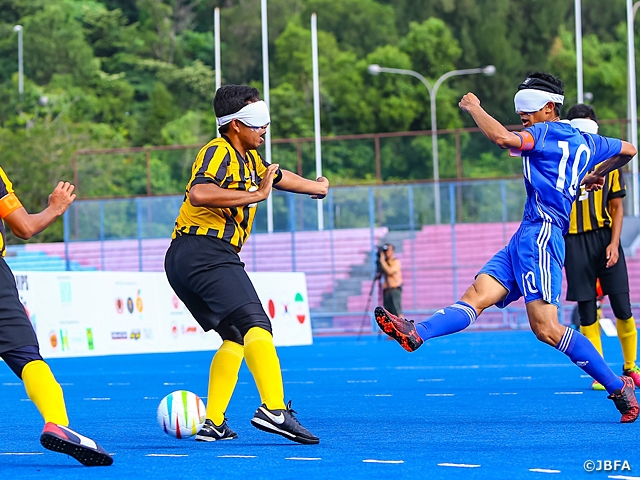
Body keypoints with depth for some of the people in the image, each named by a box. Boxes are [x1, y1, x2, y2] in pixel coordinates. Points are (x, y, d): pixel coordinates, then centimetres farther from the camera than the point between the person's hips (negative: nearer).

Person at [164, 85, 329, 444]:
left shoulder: (249, 158, 23)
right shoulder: (219, 152, -7)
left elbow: (277, 176, 44)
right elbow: (199, 193, -26)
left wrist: (316, 186, 60)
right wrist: (255, 195, -21)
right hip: (205, 251, -11)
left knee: (235, 337, 17)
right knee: (256, 325, -23)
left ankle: (213, 424, 12)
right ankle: (273, 409, -40)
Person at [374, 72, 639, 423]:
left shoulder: (548, 133, -4)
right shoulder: (584, 141, 22)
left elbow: (501, 137, -20)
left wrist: (474, 107, -5)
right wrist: (595, 175, 52)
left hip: (540, 234, -11)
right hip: (526, 240, 11)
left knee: (546, 328, -16)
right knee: (476, 296, -10)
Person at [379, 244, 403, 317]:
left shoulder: (396, 261, -5)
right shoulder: (385, 262, 14)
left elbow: (390, 271, -20)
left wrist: (382, 261, -15)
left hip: (395, 289, -7)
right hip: (386, 289, 7)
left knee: (397, 311, -15)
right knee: (388, 312, 3)